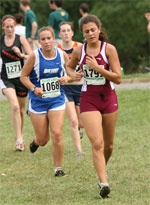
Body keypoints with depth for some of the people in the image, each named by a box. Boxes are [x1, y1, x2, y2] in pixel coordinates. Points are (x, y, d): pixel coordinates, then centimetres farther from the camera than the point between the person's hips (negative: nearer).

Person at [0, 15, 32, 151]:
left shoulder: (21, 39, -3)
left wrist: (21, 55, -24)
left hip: (21, 77, 0)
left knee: (21, 109, 12)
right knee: (15, 106, -20)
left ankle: (20, 137, 33)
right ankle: (19, 140, -21)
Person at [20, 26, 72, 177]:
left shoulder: (62, 55, -3)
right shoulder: (34, 56, -11)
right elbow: (23, 76, -4)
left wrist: (66, 78, -12)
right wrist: (34, 88, -20)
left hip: (57, 100, 1)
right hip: (38, 101, -1)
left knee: (57, 134, -13)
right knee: (43, 139, 5)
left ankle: (58, 168, 1)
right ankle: (35, 141, 45)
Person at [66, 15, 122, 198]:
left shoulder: (109, 49, -8)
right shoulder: (79, 51, -1)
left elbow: (118, 78, -12)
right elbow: (69, 66, 21)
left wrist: (97, 68, -21)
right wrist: (73, 74, -2)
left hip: (108, 98, 1)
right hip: (88, 100, 0)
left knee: (108, 145, 12)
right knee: (97, 143, -16)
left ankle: (102, 171, 39)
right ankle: (103, 183, -19)